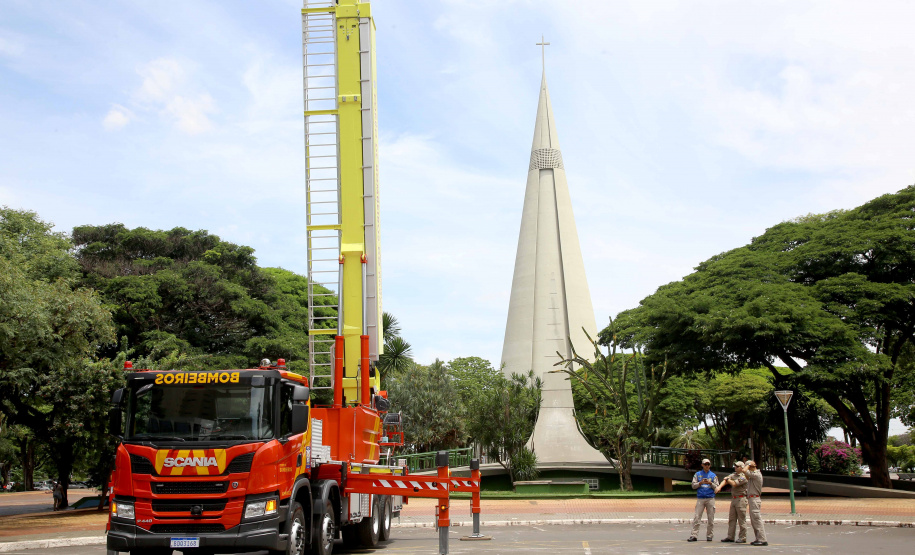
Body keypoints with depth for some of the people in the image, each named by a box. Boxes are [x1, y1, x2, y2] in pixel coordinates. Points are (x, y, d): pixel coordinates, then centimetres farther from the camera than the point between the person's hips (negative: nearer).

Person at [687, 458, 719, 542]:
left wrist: (710, 483, -11)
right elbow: (693, 485, 6)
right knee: (697, 518, -7)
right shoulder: (697, 474, 12)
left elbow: (716, 487, 7)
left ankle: (709, 535, 9)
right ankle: (693, 535, -8)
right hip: (700, 499, -1)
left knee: (711, 518, 1)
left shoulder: (713, 475, 11)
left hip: (710, 499, 1)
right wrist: (700, 483, -10)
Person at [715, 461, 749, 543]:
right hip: (733, 499, 8)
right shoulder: (733, 475, 14)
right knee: (731, 519, 8)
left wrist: (728, 479, 1)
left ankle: (742, 538, 3)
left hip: (741, 499, -8)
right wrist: (719, 486, -15)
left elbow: (734, 484, -17)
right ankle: (730, 537, 12)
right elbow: (725, 481, 3)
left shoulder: (743, 477, -10)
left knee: (742, 519, -3)